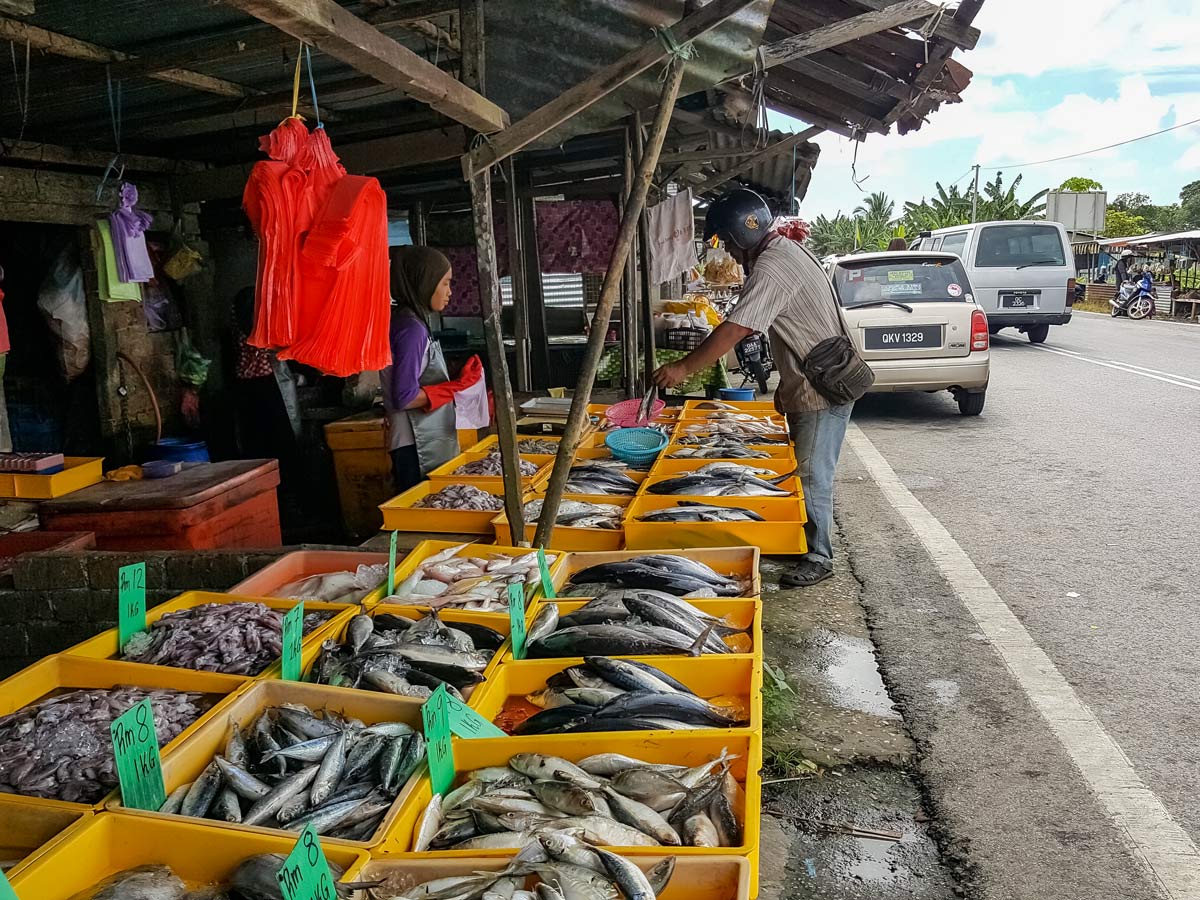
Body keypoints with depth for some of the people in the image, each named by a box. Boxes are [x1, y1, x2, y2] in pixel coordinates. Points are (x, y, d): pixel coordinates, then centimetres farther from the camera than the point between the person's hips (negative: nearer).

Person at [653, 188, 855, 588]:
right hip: (806, 387, 11)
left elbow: (733, 331, -28)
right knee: (804, 472, 17)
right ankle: (806, 542, 29)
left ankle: (819, 557, 10)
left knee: (812, 477, -2)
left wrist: (684, 367, -22)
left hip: (822, 393, -11)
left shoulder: (771, 269, -23)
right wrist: (786, 384, 19)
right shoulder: (786, 250, 11)